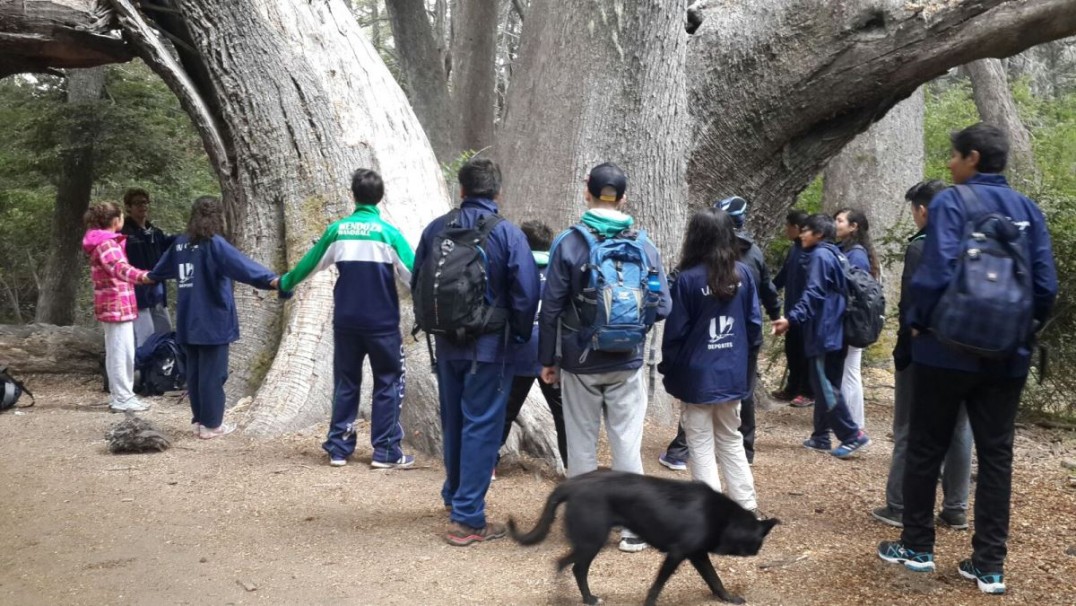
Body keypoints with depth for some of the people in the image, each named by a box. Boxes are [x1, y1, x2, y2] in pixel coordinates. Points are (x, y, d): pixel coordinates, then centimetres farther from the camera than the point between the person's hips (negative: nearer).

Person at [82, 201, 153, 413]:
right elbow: (118, 268, -36)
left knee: (116, 352, 14)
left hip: (113, 305, 11)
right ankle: (123, 398, -5)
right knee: (122, 352, -8)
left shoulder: (105, 242, 17)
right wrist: (141, 276, -53)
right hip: (117, 305, -11)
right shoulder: (105, 244, -16)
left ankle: (119, 395, 21)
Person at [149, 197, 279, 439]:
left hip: (188, 322, 7)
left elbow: (161, 269, 29)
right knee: (212, 373, 0)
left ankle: (198, 420, 22)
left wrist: (149, 277, 52)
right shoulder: (214, 244, -12)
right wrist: (270, 279, -41)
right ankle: (211, 424, 5)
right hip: (212, 321, -7)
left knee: (194, 372, 14)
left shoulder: (180, 244, 10)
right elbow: (240, 264, -29)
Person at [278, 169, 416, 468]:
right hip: (382, 322, -3)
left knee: (346, 383, 14)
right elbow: (413, 275, -10)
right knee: (388, 383, 6)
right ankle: (386, 451, 4)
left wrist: (285, 282, 32)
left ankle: (338, 448, 16)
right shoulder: (388, 232, -8)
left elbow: (309, 263, 14)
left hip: (346, 321, 3)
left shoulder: (337, 230, 2)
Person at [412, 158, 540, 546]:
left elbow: (416, 285, 8)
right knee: (481, 427, 0)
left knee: (453, 422, 20)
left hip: (446, 345, 5)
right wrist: (520, 336, 2)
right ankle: (467, 518, 0)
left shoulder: (436, 229, 1)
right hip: (489, 347, -5)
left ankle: (454, 496, 38)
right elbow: (526, 294, -15)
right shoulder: (507, 233, -12)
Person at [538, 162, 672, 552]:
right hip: (626, 363, 2)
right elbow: (662, 305, -2)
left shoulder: (568, 243, -8)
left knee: (582, 441, 9)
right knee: (628, 442, 7)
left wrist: (547, 359, 1)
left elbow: (551, 307, -8)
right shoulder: (643, 245, -2)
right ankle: (634, 528, 12)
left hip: (579, 362, -1)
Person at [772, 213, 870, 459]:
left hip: (824, 332, -10)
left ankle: (854, 435, -6)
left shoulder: (820, 255, -12)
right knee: (825, 385, 13)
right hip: (833, 330, 10)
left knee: (825, 387, -7)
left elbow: (813, 293, -23)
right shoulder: (832, 254, 17)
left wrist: (791, 319, -31)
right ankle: (821, 437, 18)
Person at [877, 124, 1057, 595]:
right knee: (996, 454, 8)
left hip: (948, 349, -4)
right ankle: (990, 565, 11)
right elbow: (1046, 285, 2)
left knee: (925, 448, 9)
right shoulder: (1028, 210, 7)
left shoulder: (952, 202, -10)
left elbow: (937, 272, -20)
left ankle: (917, 547, 19)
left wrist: (919, 322, -5)